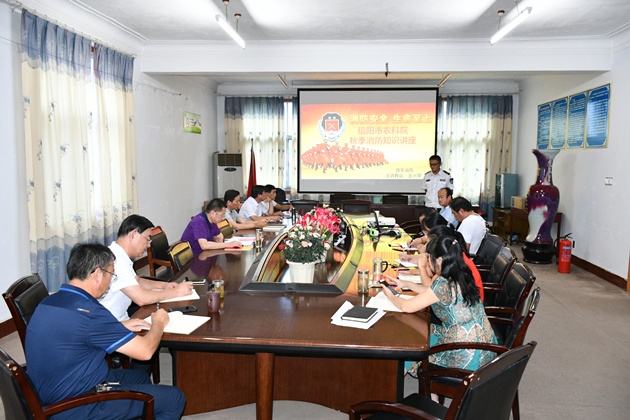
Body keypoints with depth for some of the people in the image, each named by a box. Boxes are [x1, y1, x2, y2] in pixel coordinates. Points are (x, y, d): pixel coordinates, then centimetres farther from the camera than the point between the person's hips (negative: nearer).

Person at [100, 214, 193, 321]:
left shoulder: (120, 256, 5)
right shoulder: (116, 259, -25)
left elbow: (136, 281, 20)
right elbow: (141, 298, -28)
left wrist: (163, 285, 3)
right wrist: (176, 292, -17)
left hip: (121, 315, 9)